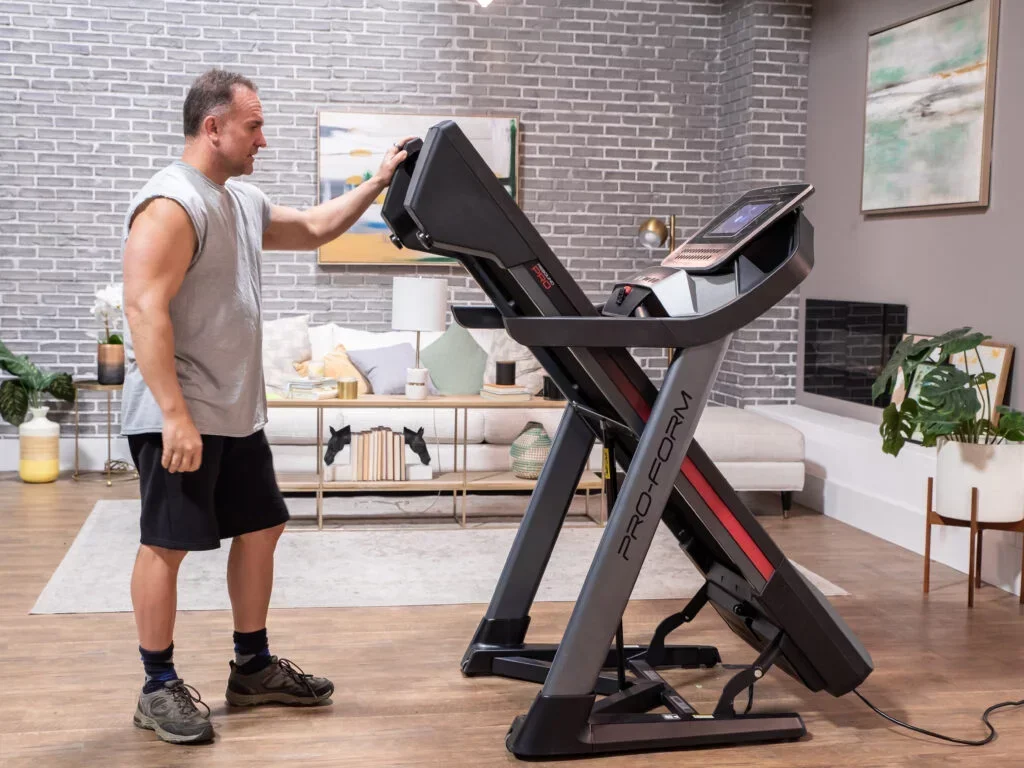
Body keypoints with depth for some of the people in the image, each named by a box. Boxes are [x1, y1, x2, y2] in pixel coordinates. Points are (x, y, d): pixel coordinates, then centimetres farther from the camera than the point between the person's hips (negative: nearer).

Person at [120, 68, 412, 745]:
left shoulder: (243, 202, 14)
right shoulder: (172, 205, -16)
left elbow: (312, 229, 30)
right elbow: (145, 311, -22)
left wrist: (377, 185, 21)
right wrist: (175, 416, -26)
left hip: (238, 414, 10)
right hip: (181, 419, -10)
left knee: (260, 530, 13)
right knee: (167, 544, 0)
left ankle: (254, 668, 26)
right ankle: (160, 688, 12)